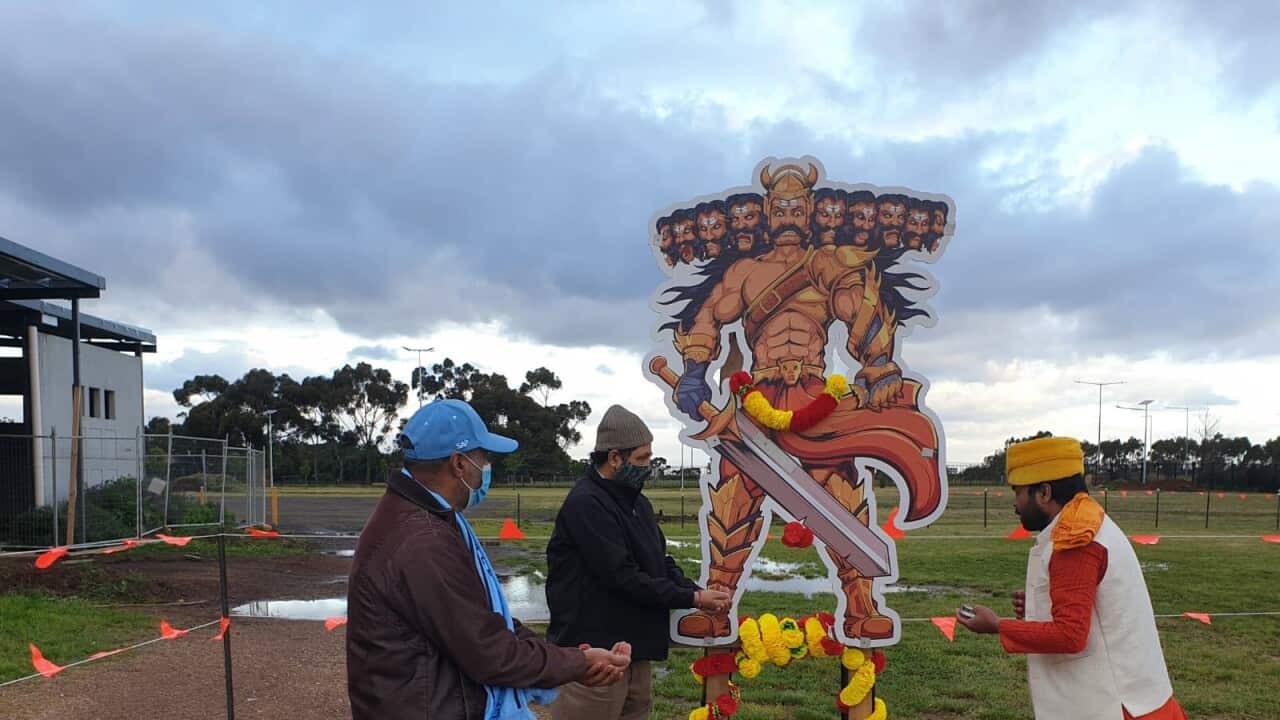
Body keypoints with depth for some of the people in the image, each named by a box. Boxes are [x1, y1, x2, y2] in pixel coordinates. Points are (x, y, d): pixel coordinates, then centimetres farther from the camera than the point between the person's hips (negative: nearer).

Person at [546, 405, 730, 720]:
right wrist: (692, 598, -16)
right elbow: (623, 578, -22)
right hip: (595, 653, -9)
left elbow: (661, 562, 15)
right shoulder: (586, 504, -18)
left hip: (634, 649, 9)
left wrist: (697, 592, -4)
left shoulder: (637, 502, 13)